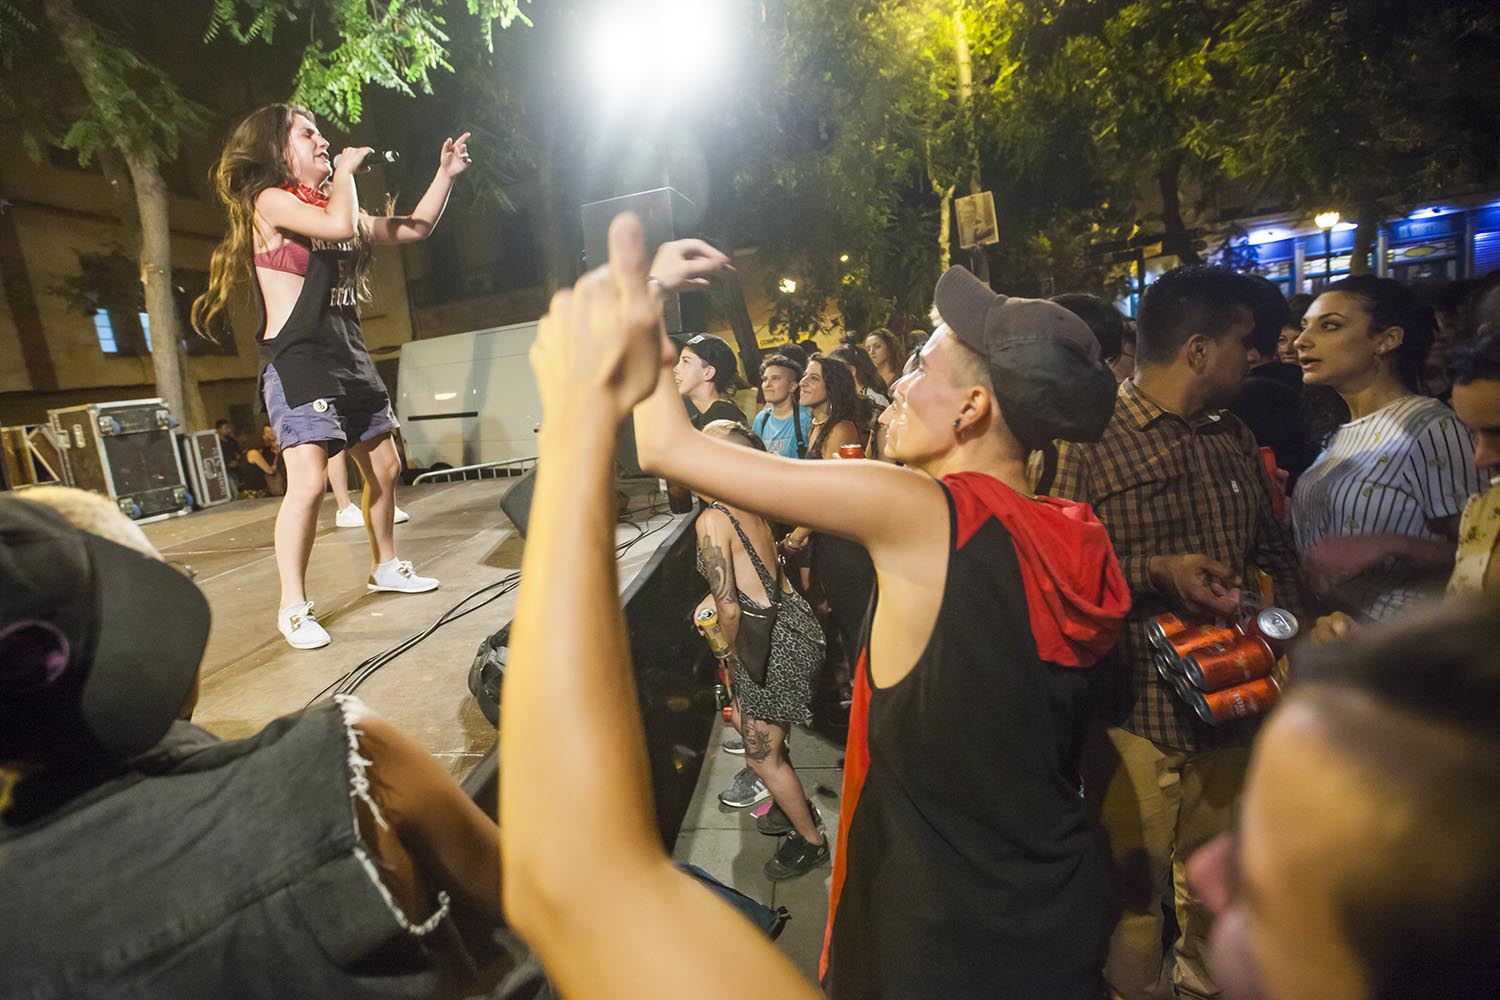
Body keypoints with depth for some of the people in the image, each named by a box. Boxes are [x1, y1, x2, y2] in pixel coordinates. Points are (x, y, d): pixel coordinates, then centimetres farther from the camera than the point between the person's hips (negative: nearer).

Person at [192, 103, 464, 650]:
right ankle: (292, 606, -5)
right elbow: (340, 224, -22)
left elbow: (414, 228, 21)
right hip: (297, 360, -8)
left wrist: (446, 172, 16)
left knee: (384, 467, 11)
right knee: (308, 482, -17)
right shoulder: (270, 201, -3)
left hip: (350, 358, 8)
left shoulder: (330, 202, 18)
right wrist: (345, 169, -4)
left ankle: (386, 567, 29)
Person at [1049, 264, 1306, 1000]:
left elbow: (1275, 548, 17)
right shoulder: (1090, 439, -12)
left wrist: (1285, 623, 1)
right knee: (1133, 891, 9)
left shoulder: (1235, 440, 10)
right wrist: (1155, 572, -22)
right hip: (1134, 709, -6)